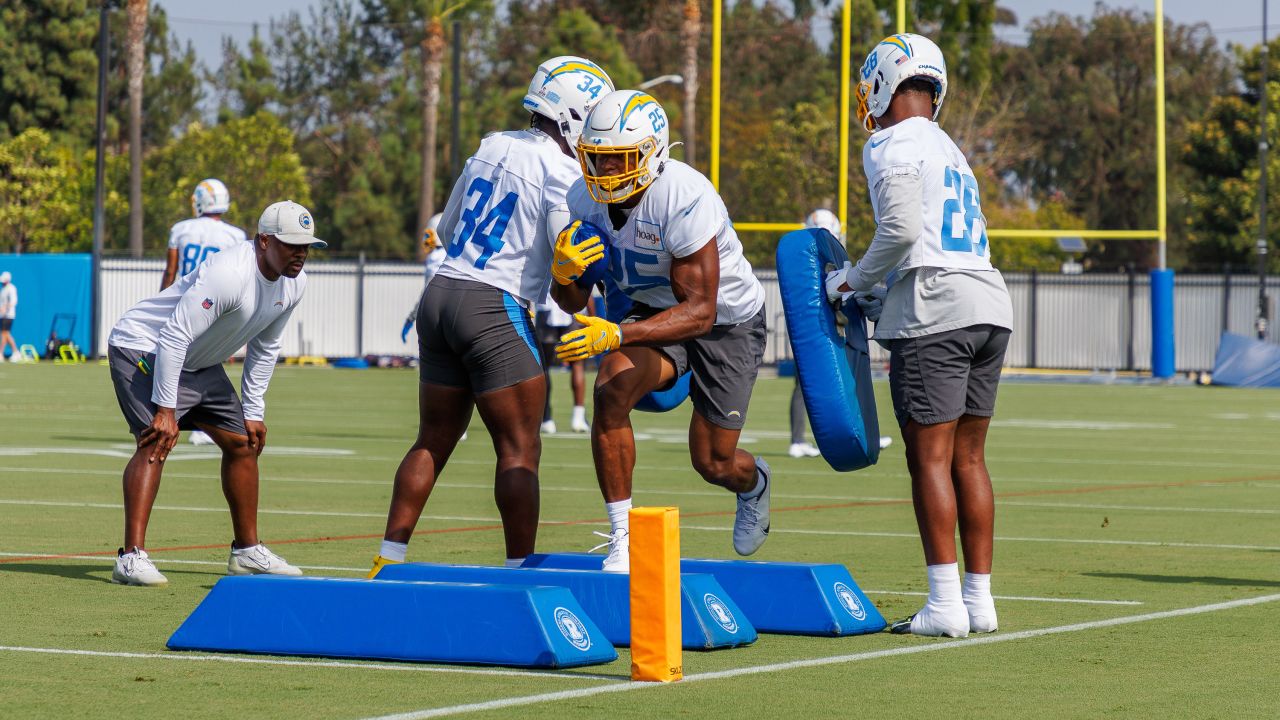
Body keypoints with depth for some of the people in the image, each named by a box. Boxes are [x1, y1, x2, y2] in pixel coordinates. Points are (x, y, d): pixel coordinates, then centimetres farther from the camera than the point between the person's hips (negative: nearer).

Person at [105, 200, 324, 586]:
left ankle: (247, 550, 26)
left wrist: (253, 411, 8)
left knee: (242, 443, 12)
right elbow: (174, 337, -32)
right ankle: (131, 557, -30)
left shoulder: (293, 283, -5)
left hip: (200, 364, 9)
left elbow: (264, 348, 10)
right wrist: (165, 409, -32)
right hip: (144, 348, -9)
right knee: (156, 442, -25)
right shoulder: (229, 274, -33)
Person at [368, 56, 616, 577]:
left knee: (434, 441, 14)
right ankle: (520, 569, -3)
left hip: (440, 297, 7)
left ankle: (389, 558, 15)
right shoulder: (562, 172, -8)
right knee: (519, 450, -1)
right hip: (494, 308, -7)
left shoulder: (490, 148, 13)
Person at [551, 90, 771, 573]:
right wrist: (564, 270, -32)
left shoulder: (686, 201, -35)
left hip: (727, 321, -4)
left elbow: (700, 310, -36)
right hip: (655, 312, 4)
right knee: (611, 390, -27)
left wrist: (617, 334, -48)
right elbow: (571, 302, -7)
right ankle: (622, 539, -18)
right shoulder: (587, 198, -15)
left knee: (713, 463, 2)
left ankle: (753, 483, 43)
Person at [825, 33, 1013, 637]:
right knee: (968, 457, 10)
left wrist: (854, 282, -1)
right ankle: (979, 601, 10)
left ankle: (945, 604, -10)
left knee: (931, 457, -6)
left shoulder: (893, 145, -3)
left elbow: (901, 230, -15)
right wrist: (877, 298, 22)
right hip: (989, 306, 8)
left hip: (935, 311, -8)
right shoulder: (951, 152, 25)